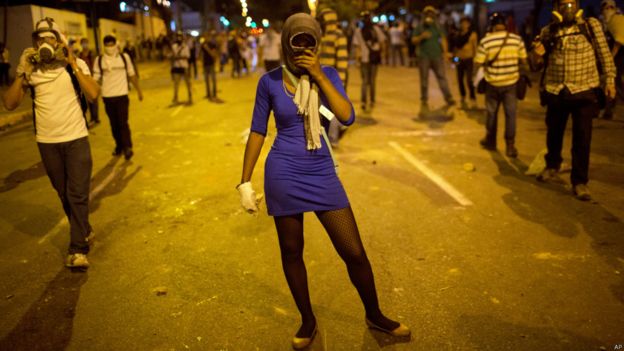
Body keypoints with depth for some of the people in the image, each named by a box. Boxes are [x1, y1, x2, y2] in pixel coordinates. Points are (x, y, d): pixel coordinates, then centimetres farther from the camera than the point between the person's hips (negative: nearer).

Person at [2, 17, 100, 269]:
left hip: (76, 138, -3)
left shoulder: (76, 65, -5)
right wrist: (21, 73, -16)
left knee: (78, 194, -7)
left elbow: (93, 94, -20)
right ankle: (84, 232, 35)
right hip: (47, 142, 3)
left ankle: (78, 250, -2)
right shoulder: (30, 70, -1)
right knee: (64, 194, 15)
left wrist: (72, 64, -19)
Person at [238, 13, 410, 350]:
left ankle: (374, 315, 28)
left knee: (354, 251, 4)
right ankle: (308, 321, 33)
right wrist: (245, 181, 0)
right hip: (283, 173, -1)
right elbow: (257, 131, 1)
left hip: (322, 172, 1)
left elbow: (347, 117, -15)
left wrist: (318, 75, -18)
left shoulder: (327, 74, 0)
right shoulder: (269, 81, -3)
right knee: (292, 252, 11)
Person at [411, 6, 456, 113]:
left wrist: (445, 52, -9)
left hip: (437, 56, 0)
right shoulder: (419, 28, 7)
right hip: (424, 57, 0)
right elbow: (414, 40, 3)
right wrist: (421, 37, -17)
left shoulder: (438, 27, 9)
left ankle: (448, 98, -7)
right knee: (424, 79, 3)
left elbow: (443, 40, 4)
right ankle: (424, 101, 11)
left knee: (442, 76, -6)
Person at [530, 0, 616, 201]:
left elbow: (604, 54, 5)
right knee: (553, 133, 17)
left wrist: (610, 79, 2)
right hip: (555, 92, 2)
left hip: (584, 91, -2)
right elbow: (539, 65, 9)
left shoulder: (591, 25, -1)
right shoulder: (548, 32, 2)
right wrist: (536, 55, -14)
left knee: (582, 139, -3)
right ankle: (552, 168, 41)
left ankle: (579, 182, 7)